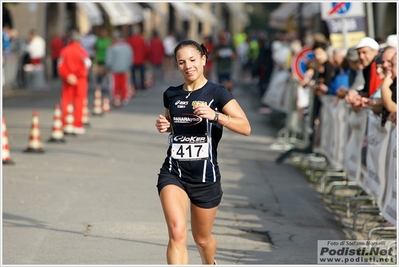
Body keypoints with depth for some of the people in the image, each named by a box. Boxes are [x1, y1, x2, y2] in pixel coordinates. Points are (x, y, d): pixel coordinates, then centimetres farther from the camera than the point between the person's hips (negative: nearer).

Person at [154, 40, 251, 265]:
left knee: (202, 238, 16)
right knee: (177, 231, -22)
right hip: (173, 173, 2)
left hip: (206, 177, -1)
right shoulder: (171, 94, 6)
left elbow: (246, 128, -17)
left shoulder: (217, 93, -7)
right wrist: (163, 126, 3)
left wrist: (215, 115, -31)